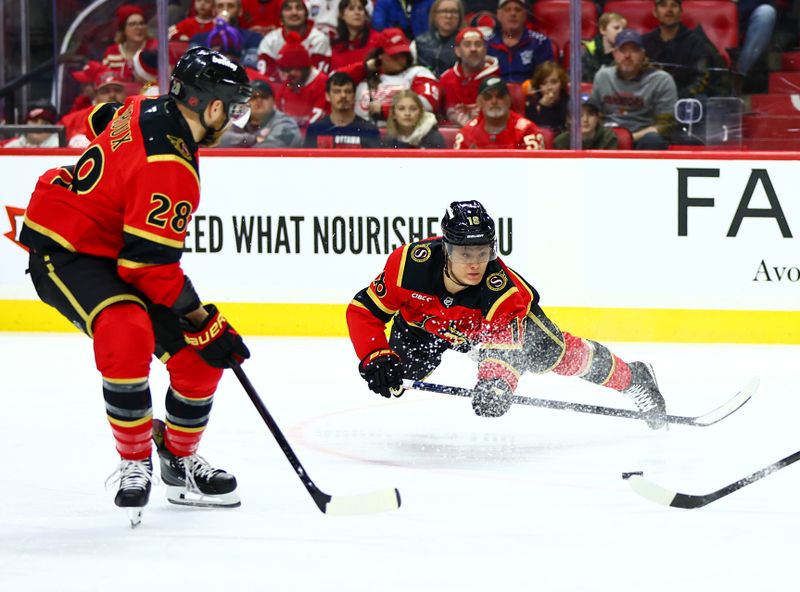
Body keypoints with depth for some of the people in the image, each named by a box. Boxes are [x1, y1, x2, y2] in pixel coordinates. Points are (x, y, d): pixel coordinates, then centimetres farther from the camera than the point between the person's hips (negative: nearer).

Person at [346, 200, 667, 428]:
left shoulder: (505, 293, -42)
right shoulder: (409, 263, -40)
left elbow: (501, 352, -44)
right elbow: (363, 310, -30)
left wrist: (496, 384, -66)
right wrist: (376, 358, -43)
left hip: (495, 312, -2)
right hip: (425, 316, 2)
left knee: (556, 354, -3)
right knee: (404, 363, -15)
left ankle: (633, 378, 20)